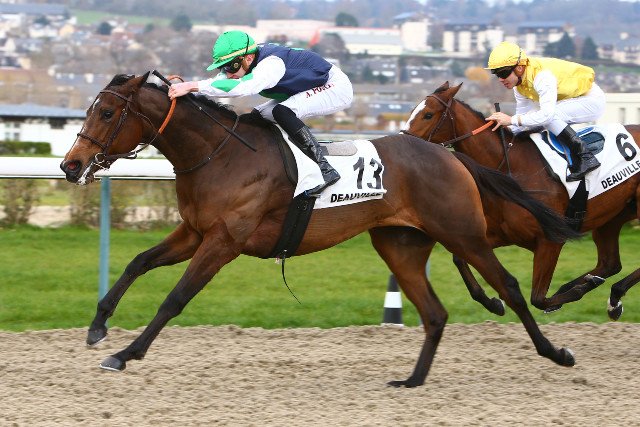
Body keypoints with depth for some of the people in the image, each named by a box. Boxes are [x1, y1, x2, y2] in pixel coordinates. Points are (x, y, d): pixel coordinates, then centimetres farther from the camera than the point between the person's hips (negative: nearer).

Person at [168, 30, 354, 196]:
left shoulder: (271, 64, -36)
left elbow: (244, 86, -52)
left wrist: (192, 86, -57)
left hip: (335, 87, -10)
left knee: (282, 112, -31)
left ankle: (325, 170, -29)